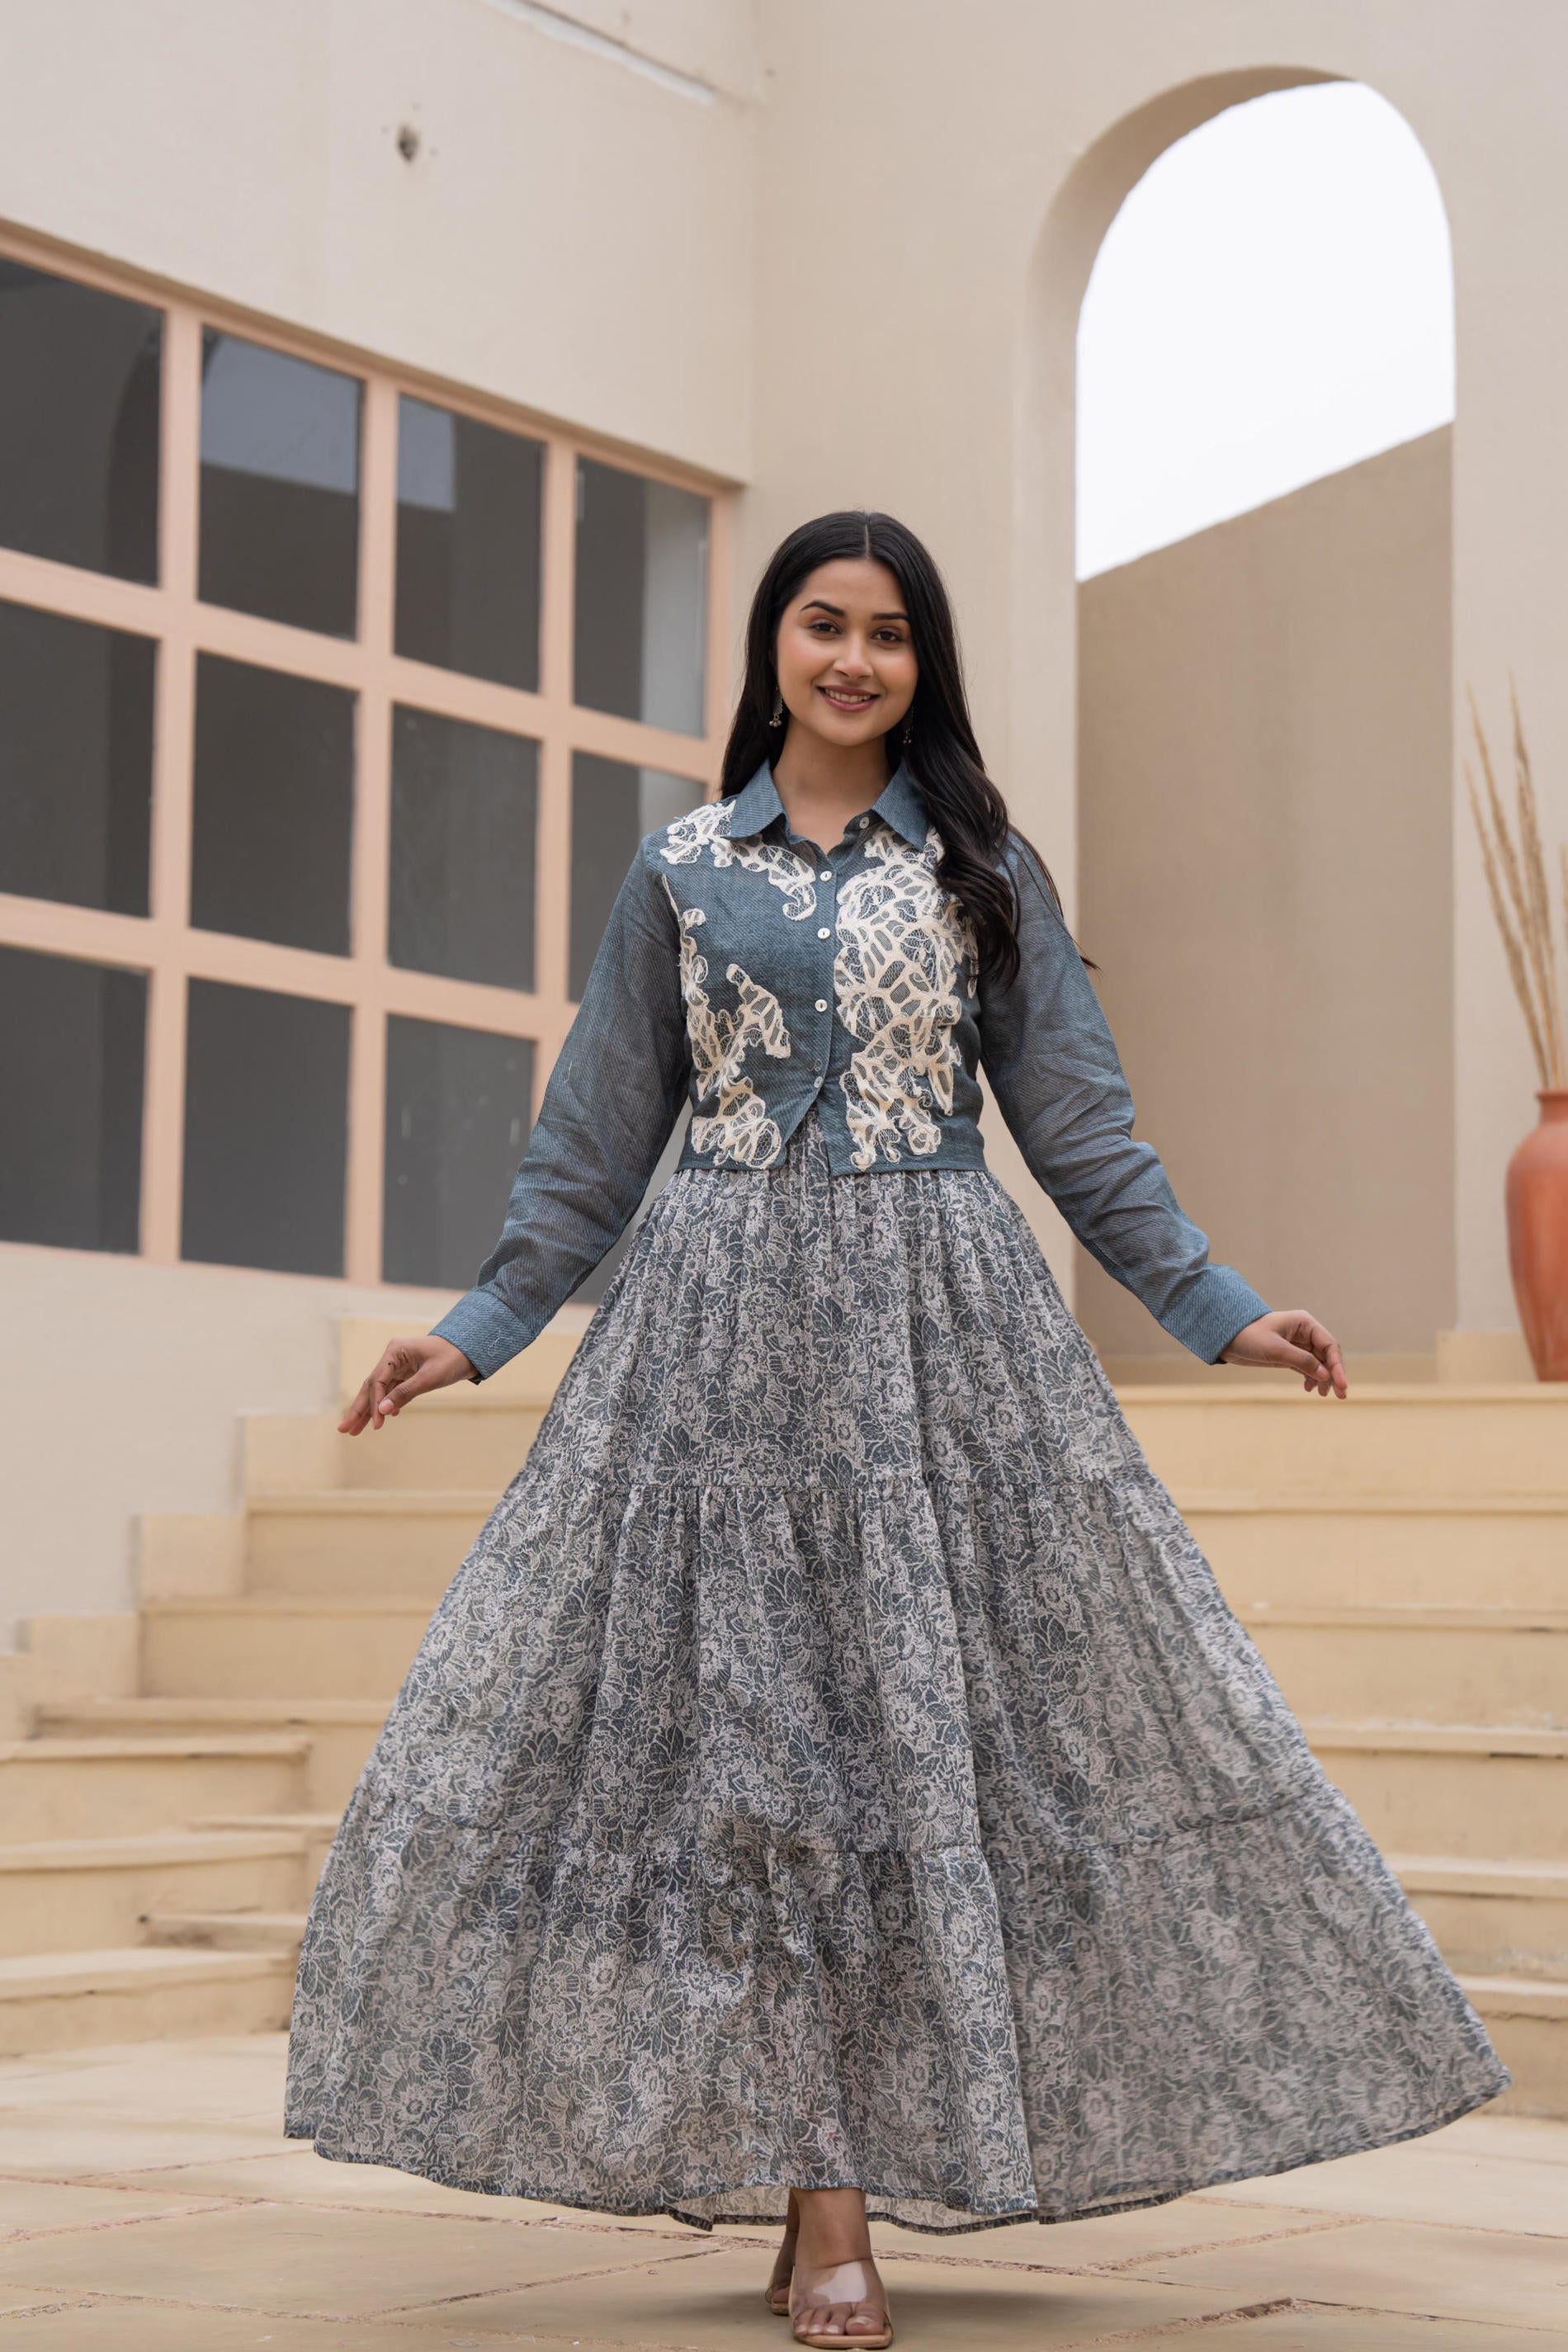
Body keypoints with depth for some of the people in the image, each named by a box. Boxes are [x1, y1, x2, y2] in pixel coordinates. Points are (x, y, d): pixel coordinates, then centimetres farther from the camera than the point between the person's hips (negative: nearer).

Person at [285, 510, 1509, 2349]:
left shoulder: (982, 868, 9)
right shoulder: (680, 870, 10)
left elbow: (1074, 1120, 9)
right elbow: (597, 1137, 13)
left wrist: (1213, 1306, 4)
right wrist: (480, 1325, 9)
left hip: (942, 1328, 0)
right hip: (722, 1331, 1)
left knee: (929, 1713, -4)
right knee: (748, 1725, -4)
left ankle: (841, 2195, 4)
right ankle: (814, 2192, 2)